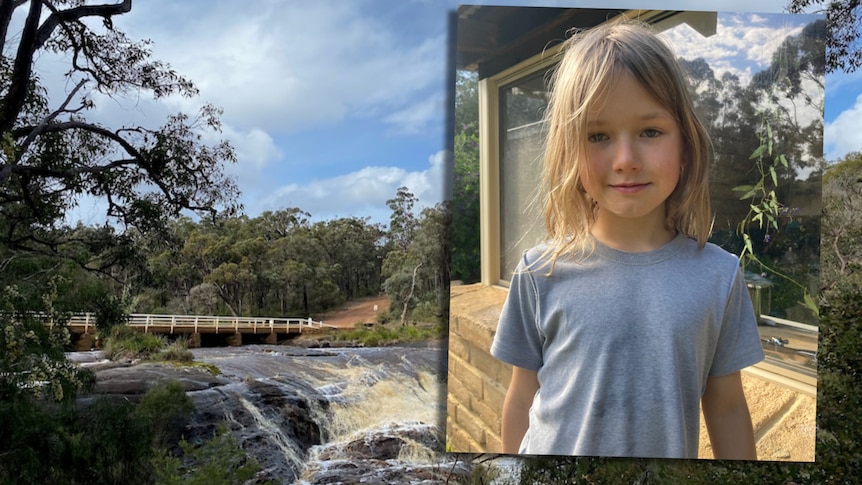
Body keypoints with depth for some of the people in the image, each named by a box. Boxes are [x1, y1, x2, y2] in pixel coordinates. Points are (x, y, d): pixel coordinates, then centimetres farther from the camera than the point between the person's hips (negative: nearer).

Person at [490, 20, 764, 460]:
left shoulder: (717, 275, -9)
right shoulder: (541, 273, -13)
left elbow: (726, 408, 0)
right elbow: (522, 401, -4)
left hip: (672, 452, 1)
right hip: (554, 447, -1)